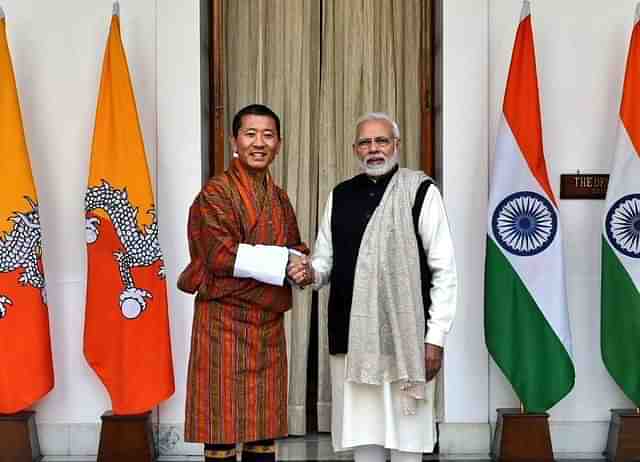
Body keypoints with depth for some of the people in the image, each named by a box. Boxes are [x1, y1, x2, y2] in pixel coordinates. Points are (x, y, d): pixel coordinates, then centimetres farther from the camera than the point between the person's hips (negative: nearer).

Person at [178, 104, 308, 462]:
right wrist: (283, 260, -13)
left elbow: (295, 251, 16)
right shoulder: (215, 193, -7)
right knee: (222, 429, -2)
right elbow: (220, 254, -17)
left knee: (264, 425, 10)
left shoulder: (280, 198, 14)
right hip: (224, 323, -6)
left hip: (269, 325, 6)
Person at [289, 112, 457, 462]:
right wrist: (310, 273, -9)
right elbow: (325, 260, 15)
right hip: (351, 337, 4)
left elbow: (443, 271, -5)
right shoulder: (339, 196, 11)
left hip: (405, 337, -4)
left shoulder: (421, 192, -3)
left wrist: (435, 337, -9)